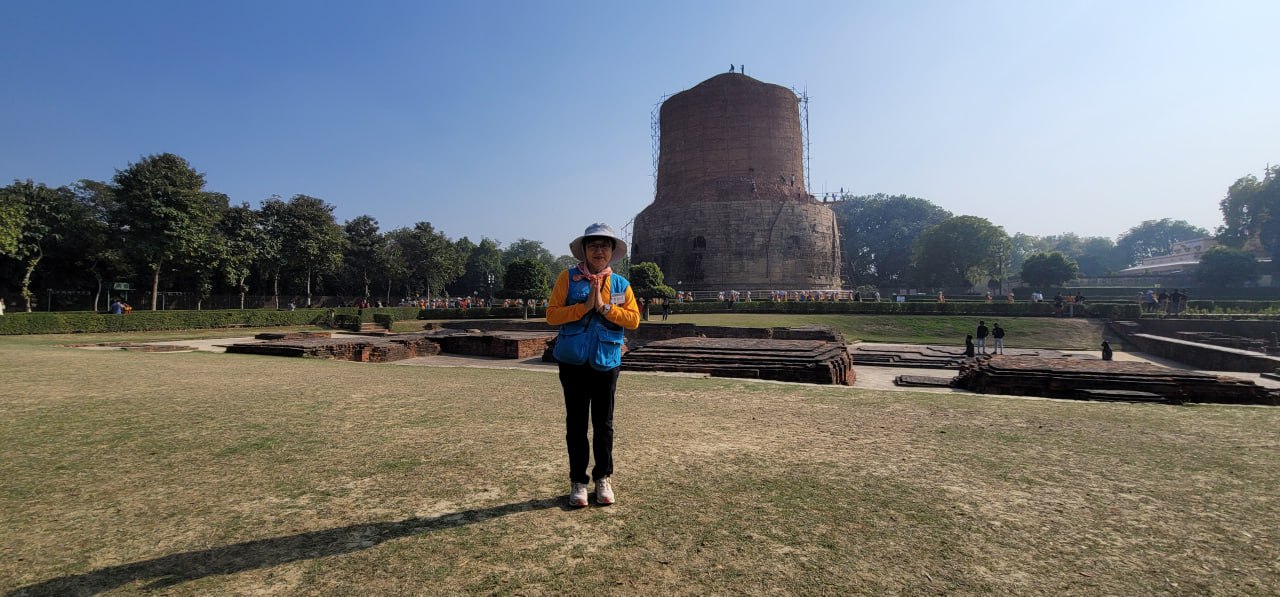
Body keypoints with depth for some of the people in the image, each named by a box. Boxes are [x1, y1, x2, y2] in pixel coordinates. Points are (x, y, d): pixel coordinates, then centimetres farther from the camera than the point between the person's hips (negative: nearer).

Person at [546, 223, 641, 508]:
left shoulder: (621, 285, 4)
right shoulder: (568, 278, -1)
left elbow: (634, 319, -5)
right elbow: (552, 314, -8)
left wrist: (604, 306, -16)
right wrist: (584, 306, -18)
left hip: (606, 362, 1)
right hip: (573, 362, -1)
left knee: (604, 423, 11)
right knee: (576, 423, 8)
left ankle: (603, 479, 25)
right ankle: (578, 482, 20)